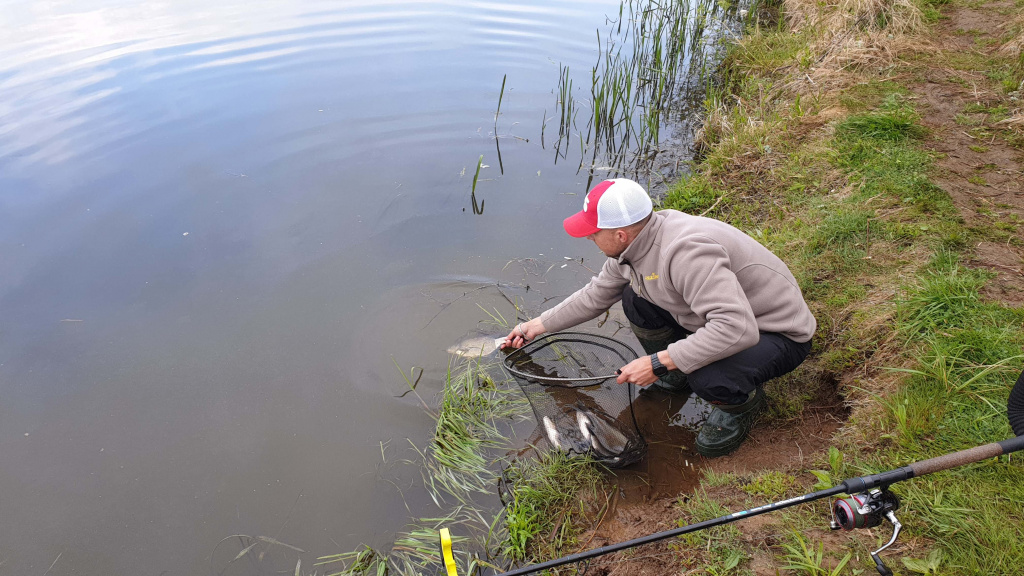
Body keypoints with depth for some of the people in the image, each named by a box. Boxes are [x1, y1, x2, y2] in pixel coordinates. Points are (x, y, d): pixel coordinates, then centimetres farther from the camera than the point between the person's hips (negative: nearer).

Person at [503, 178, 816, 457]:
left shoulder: (685, 251, -36)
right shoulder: (633, 245, -6)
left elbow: (737, 328, -42)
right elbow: (595, 295, 10)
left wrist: (658, 363, -37)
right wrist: (538, 325, 15)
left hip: (778, 333, -8)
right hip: (726, 314, 8)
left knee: (708, 377, -36)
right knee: (636, 298, 0)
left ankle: (744, 401, 1)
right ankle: (676, 379, 16)